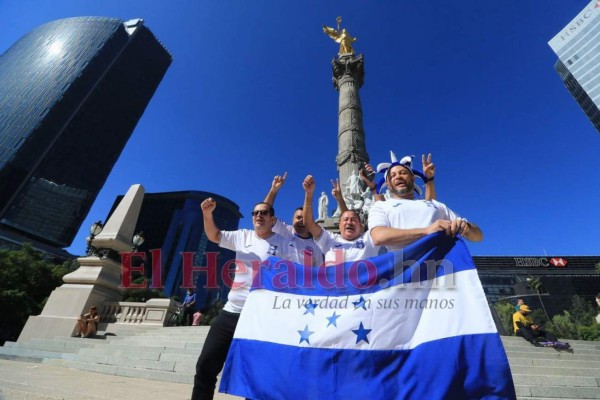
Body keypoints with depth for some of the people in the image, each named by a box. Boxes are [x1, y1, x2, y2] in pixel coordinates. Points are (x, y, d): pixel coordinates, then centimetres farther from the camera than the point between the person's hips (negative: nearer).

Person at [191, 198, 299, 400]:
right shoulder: (242, 236, 8)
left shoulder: (284, 244, -1)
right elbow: (214, 236, 4)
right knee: (206, 365, 7)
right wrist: (207, 213, -13)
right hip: (231, 312, 4)